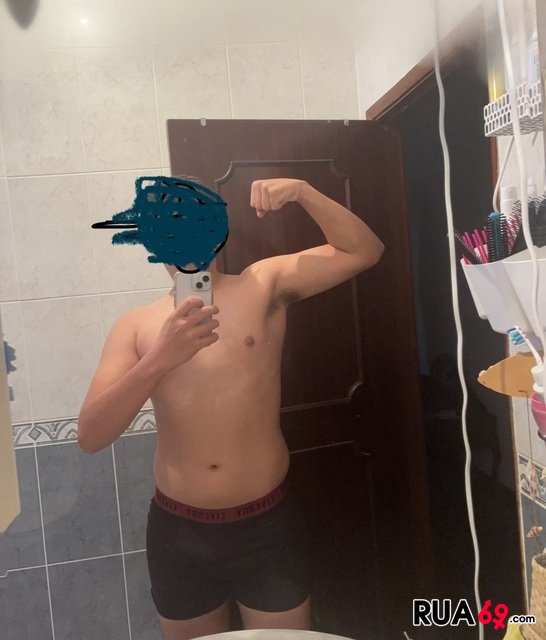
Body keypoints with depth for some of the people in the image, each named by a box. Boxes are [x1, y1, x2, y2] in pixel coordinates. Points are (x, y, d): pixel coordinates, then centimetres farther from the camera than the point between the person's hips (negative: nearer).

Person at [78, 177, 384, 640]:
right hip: (179, 531, 2)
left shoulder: (264, 287, -4)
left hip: (266, 524, -1)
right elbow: (90, 437, -11)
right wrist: (161, 359, -25)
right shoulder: (135, 327, -1)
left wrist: (301, 191, -19)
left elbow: (365, 251, -6)